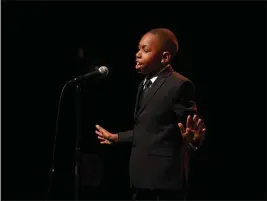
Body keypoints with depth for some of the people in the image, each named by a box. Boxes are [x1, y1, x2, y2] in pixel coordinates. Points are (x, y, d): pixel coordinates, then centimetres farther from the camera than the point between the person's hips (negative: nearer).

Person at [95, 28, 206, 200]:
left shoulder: (179, 85, -12)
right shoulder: (145, 85, 17)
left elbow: (191, 127, -14)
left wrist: (194, 138, -37)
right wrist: (115, 138, 32)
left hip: (166, 175, -9)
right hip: (142, 174, 9)